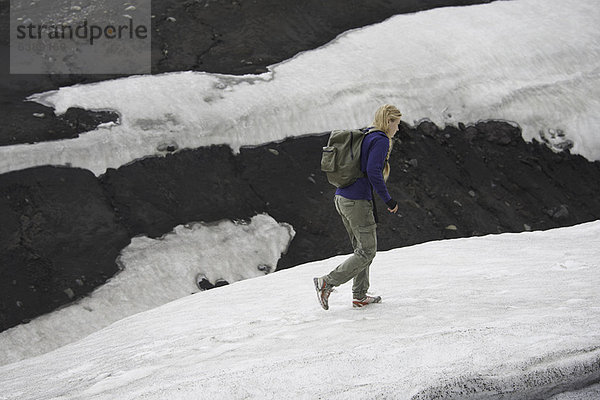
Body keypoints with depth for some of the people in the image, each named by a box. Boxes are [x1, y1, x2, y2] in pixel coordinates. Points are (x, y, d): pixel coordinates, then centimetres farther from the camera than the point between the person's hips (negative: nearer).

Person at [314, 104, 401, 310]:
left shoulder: (364, 137, 18)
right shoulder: (381, 140, -9)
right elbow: (373, 172, -21)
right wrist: (388, 200, -12)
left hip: (341, 198, 10)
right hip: (358, 202, -10)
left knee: (362, 248, 16)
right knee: (367, 251, -2)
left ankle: (359, 296, 18)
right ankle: (327, 282, -6)